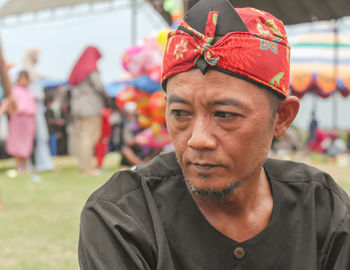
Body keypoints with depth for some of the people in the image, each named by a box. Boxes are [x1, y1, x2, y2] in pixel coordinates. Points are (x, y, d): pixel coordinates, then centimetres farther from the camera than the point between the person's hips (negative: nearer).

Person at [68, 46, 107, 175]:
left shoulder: (78, 68, 16)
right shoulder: (91, 69, -8)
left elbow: (73, 88, 14)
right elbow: (98, 86, -15)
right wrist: (105, 95, 3)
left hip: (77, 105, 8)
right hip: (91, 105, -8)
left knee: (80, 135, 7)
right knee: (90, 135, -8)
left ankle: (82, 165, 9)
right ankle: (87, 166, -12)